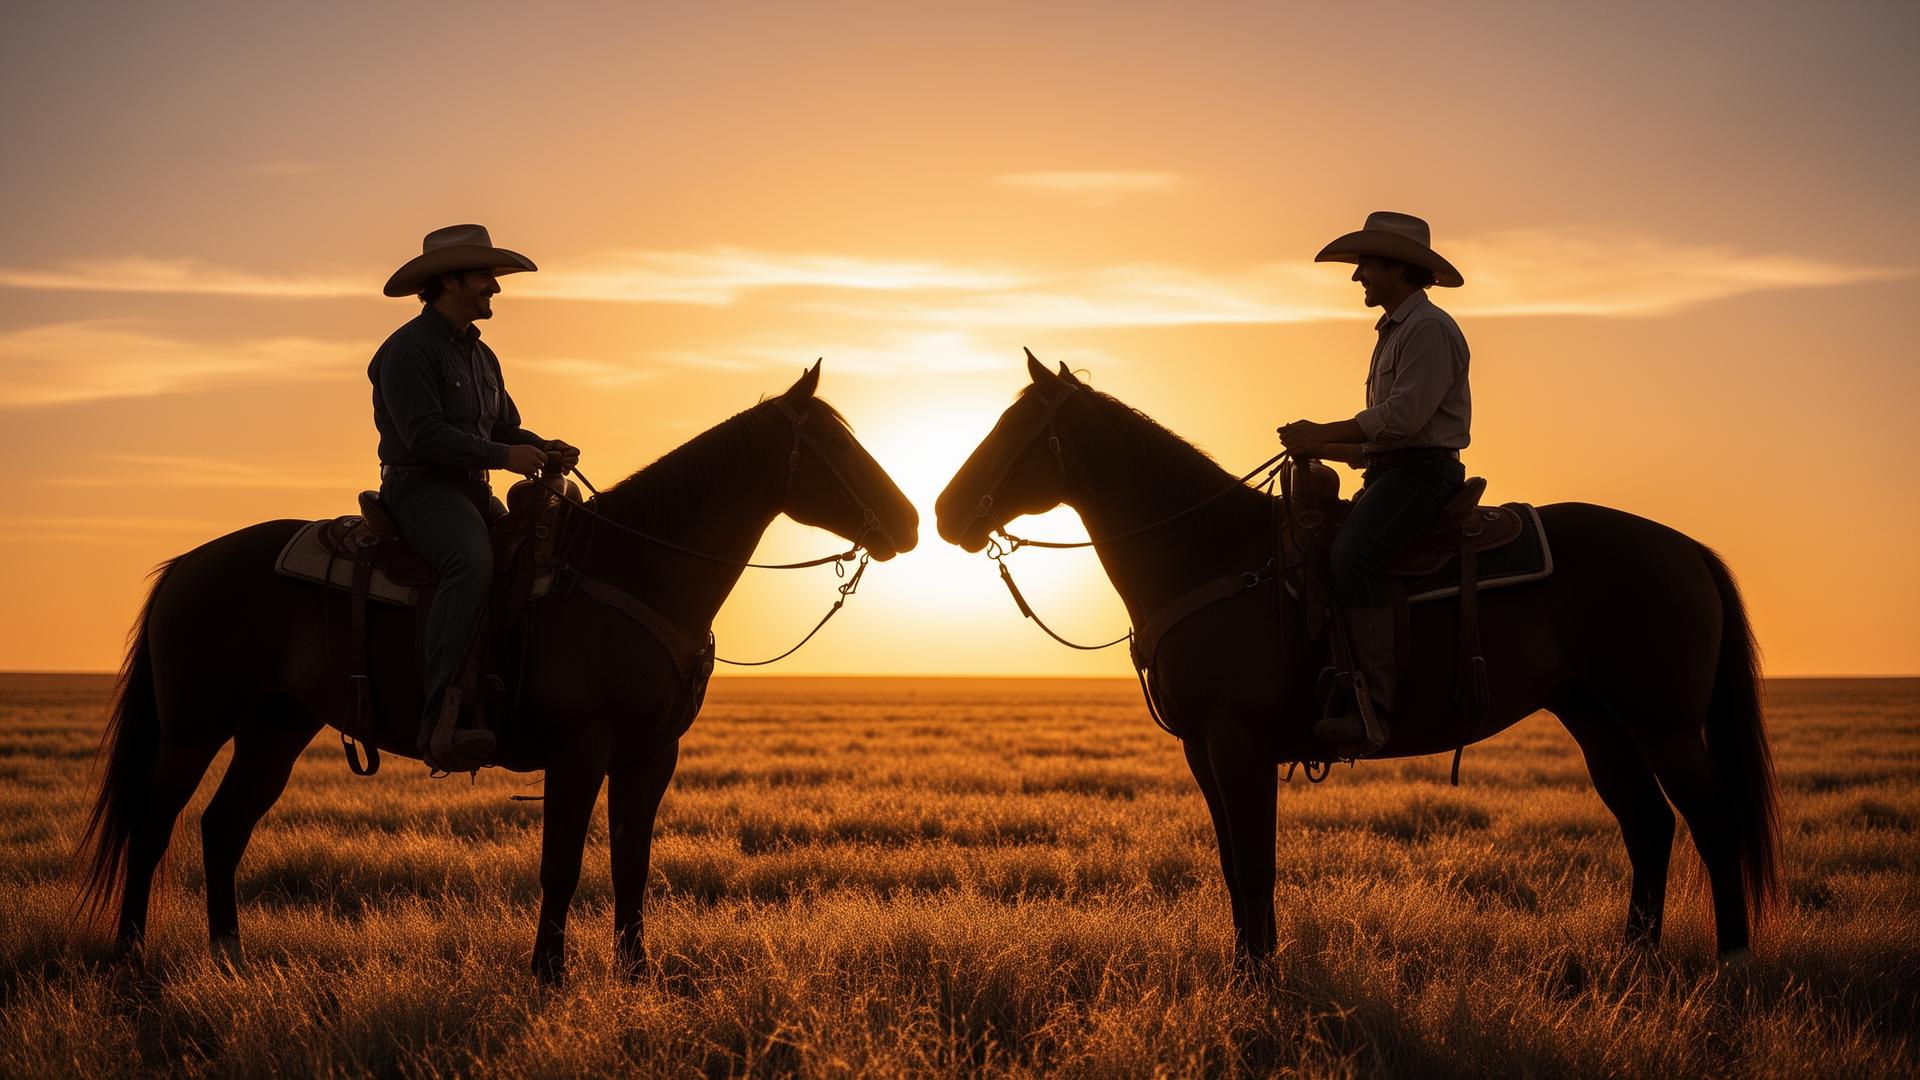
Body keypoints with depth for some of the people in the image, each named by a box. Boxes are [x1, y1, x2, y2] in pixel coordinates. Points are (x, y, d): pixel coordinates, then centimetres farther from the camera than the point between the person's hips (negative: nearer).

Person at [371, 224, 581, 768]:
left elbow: (505, 427, 23)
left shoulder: (480, 356, 21)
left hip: (472, 492, 9)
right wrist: (504, 455, -20)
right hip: (420, 488, -9)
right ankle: (441, 715, -41)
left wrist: (543, 448, 1)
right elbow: (426, 436, -18)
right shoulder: (409, 350, -8)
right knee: (473, 561, -35)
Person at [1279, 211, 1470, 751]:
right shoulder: (1394, 333, 25)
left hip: (1422, 470, -11)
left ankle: (1372, 704, -37)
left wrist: (1323, 434, -15)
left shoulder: (1429, 328, -7)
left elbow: (1406, 415, -20)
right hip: (1390, 471, 11)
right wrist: (1324, 450, 12)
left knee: (1352, 555, -32)